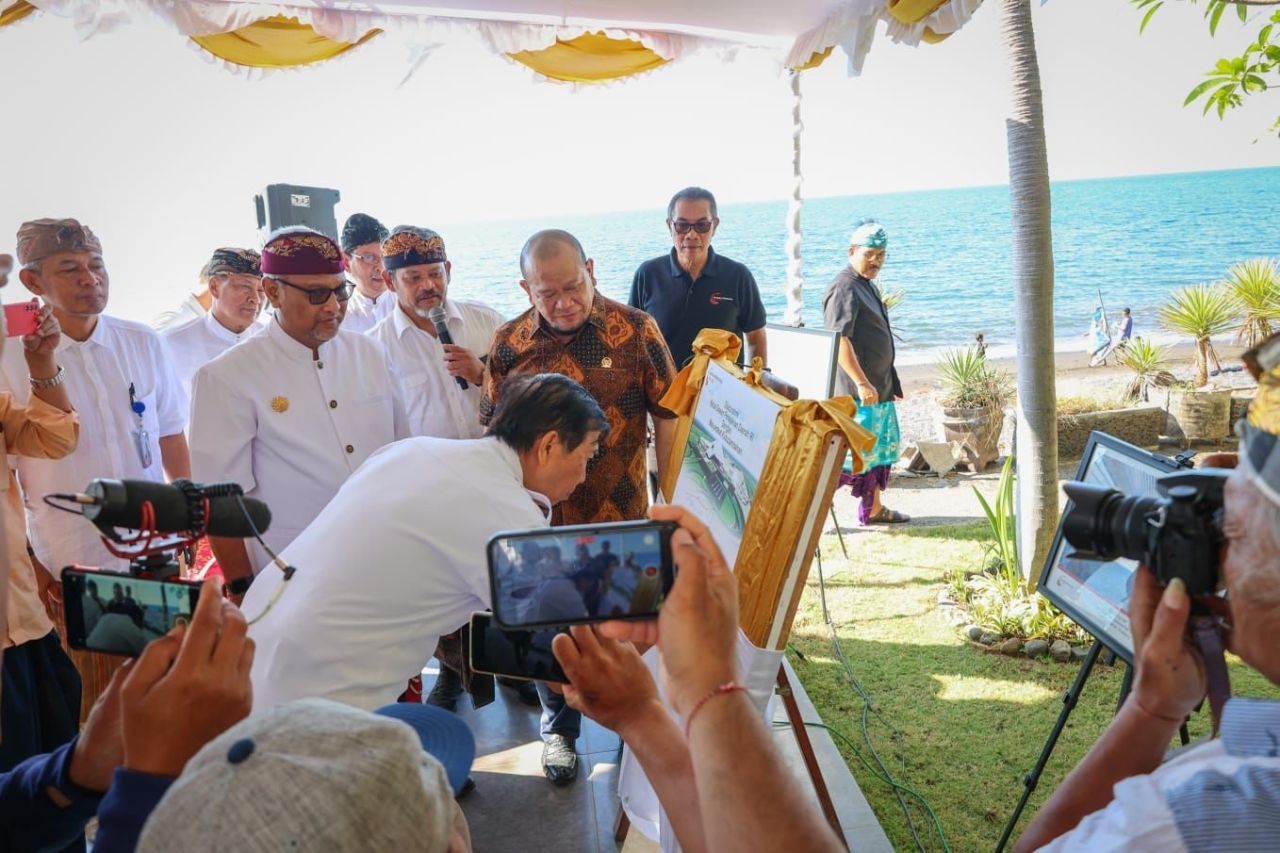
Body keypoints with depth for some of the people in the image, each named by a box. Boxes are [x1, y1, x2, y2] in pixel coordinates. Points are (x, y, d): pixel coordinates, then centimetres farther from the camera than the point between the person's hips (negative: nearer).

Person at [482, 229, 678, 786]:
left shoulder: (635, 330, -8)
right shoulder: (509, 343, -3)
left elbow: (666, 415, -3)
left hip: (621, 513, -1)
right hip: (541, 515, 2)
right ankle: (558, 728, 38)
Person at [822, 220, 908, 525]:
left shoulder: (868, 285, 17)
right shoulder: (844, 287, -15)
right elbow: (839, 340, -25)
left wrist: (890, 383, 24)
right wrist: (861, 383, -28)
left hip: (879, 385, 10)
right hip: (856, 389, -10)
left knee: (880, 448, 15)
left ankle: (874, 509, 25)